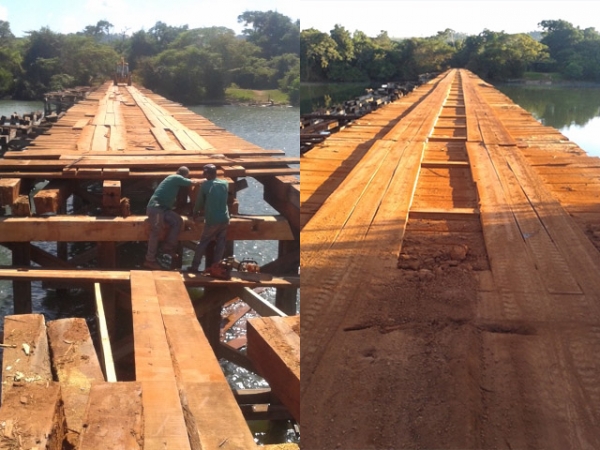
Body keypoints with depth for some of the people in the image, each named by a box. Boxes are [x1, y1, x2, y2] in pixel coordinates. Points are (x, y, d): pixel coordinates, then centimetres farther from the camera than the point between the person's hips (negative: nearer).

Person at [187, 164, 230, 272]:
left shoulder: (204, 185, -5)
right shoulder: (225, 183, 6)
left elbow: (199, 201, 4)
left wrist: (195, 212, 24)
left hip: (212, 220, -3)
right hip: (224, 219, 3)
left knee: (203, 243, 10)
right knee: (221, 244, 12)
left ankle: (195, 266, 14)